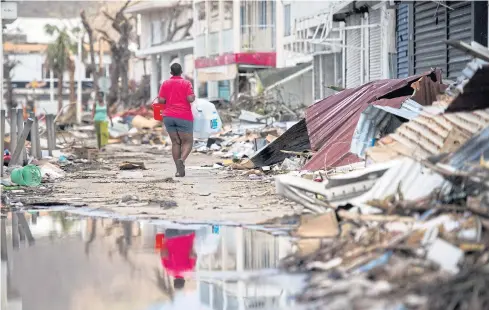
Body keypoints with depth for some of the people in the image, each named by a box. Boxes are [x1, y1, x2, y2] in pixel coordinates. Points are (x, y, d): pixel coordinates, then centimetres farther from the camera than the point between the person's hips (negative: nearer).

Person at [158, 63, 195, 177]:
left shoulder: (165, 83, 6)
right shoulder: (186, 83, -2)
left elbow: (161, 100, -1)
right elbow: (190, 99, -12)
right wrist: (193, 96, 9)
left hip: (168, 116, 3)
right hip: (184, 117, -3)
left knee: (175, 142, 9)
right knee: (188, 142, 4)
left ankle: (179, 170, 2)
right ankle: (182, 159, -25)